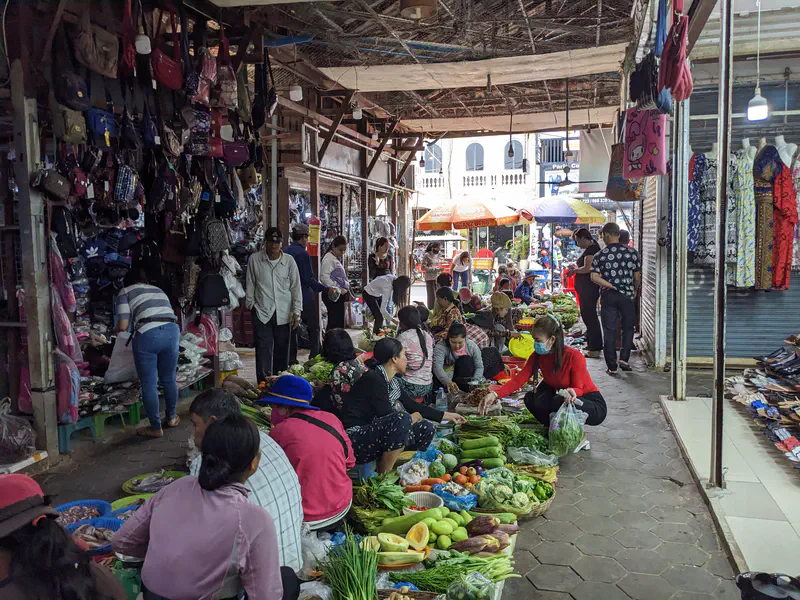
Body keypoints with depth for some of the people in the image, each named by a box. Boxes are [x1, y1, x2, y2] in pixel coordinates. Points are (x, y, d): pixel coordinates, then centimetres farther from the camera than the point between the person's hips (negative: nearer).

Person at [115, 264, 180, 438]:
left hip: (148, 334, -4)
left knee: (149, 384, 9)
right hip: (172, 331, 5)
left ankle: (156, 428, 18)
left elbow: (123, 326, 7)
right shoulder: (158, 290, 31)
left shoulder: (125, 292, 16)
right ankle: (171, 418, 37)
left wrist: (116, 328, 28)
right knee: (169, 379, 22)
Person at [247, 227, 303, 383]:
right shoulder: (254, 259, 0)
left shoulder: (289, 260, 1)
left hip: (284, 314, 1)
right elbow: (250, 284, 7)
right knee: (263, 351, -2)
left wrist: (296, 311, -2)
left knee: (282, 351, 9)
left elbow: (296, 287, 3)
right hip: (262, 312, -1)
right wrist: (251, 304, 4)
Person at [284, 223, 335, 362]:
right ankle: (315, 357, 5)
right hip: (304, 297, -7)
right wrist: (326, 290, -11)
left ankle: (291, 360, 14)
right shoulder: (302, 253, -14)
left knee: (291, 329, 11)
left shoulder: (284, 252, 7)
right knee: (313, 328, 5)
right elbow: (308, 279, -17)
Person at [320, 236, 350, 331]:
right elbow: (324, 277, -22)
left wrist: (347, 286, 13)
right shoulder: (329, 258, -11)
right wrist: (338, 289, -22)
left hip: (339, 295, 10)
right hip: (333, 296, -10)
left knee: (339, 323, 9)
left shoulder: (337, 259, 19)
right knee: (335, 323, -12)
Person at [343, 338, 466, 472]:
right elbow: (387, 418, -21)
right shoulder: (374, 379, -18)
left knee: (426, 428, 2)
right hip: (355, 441, -9)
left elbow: (413, 405, 20)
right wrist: (415, 417, -4)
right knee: (402, 419, -30)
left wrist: (447, 416, 23)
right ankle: (384, 476, -18)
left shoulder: (393, 382, 8)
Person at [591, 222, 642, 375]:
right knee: (628, 328, 18)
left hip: (608, 296, 0)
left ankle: (612, 367, 6)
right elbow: (637, 277, 2)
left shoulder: (600, 255, -4)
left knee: (609, 331, 5)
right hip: (627, 295, 1)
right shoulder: (632, 253, -2)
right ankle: (624, 359, 8)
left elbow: (594, 277, -13)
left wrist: (611, 286, -7)